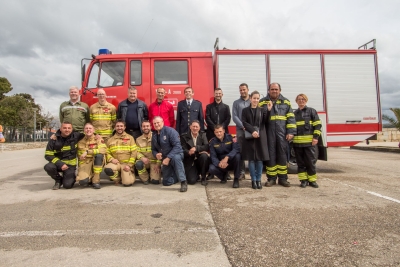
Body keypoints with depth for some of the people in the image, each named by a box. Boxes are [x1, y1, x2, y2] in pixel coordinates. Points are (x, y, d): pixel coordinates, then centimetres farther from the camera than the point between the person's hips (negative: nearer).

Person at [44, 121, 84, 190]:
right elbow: (48, 155, -10)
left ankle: (71, 177, 21)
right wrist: (60, 164, -23)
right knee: (48, 167, -33)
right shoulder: (54, 139, -11)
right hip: (57, 163, 1)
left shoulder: (75, 136, -7)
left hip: (70, 165, 0)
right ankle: (58, 180, 0)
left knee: (67, 185, -17)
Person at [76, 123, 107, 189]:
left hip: (97, 163, -1)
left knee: (99, 155, -36)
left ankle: (96, 180, -19)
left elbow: (103, 149, -20)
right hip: (85, 163, 1)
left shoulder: (98, 138, 0)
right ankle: (90, 178, 12)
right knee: (82, 181, -29)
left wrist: (87, 151, -24)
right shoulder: (81, 142, 10)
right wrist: (81, 170, 0)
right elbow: (80, 157, 14)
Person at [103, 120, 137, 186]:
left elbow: (134, 152, -2)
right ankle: (118, 179, 1)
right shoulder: (110, 140, 14)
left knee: (127, 183, -20)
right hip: (116, 163, 2)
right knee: (107, 169, -33)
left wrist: (129, 165, -11)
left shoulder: (130, 138, 5)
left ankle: (128, 175, 19)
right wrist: (111, 159, -12)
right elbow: (107, 153, 10)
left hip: (126, 164, -2)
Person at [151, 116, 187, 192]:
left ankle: (183, 182, -32)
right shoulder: (154, 135, 4)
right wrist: (156, 154, -13)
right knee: (166, 182, 5)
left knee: (175, 158, -43)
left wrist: (168, 158, -31)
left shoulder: (170, 131, -16)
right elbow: (153, 149, 11)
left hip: (176, 154, -6)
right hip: (165, 159, 6)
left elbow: (177, 146, -25)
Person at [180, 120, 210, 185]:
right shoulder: (184, 137, 1)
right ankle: (197, 174, 20)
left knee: (204, 155, -33)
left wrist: (196, 148, -26)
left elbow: (206, 147, -11)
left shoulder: (203, 135, 4)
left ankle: (203, 177, -10)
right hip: (190, 162, -1)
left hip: (200, 159, 2)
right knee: (191, 181, -20)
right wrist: (188, 152, -30)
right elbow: (183, 150, -8)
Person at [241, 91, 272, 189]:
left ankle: (258, 180, 13)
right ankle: (253, 180, 11)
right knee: (251, 159, 1)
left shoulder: (262, 110, 11)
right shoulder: (245, 110, 7)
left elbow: (265, 122, -2)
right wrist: (252, 131, -17)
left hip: (260, 137, 1)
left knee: (259, 159, 2)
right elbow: (244, 123, -3)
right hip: (249, 137, -1)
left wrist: (268, 110, -12)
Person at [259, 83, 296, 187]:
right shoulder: (262, 102, 8)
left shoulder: (286, 102, 11)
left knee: (283, 155, 5)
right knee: (270, 155, 3)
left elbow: (291, 118, 7)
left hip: (282, 133, 1)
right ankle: (271, 178, 14)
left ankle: (282, 178, 16)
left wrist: (291, 132, -2)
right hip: (269, 134, -1)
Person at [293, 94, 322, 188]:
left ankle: (312, 180, 12)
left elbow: (317, 125, 1)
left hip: (309, 141, -3)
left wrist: (316, 137, -8)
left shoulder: (311, 111, 5)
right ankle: (303, 179, 14)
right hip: (297, 142, 3)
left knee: (311, 161, 1)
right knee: (300, 162, 6)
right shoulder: (295, 113, 15)